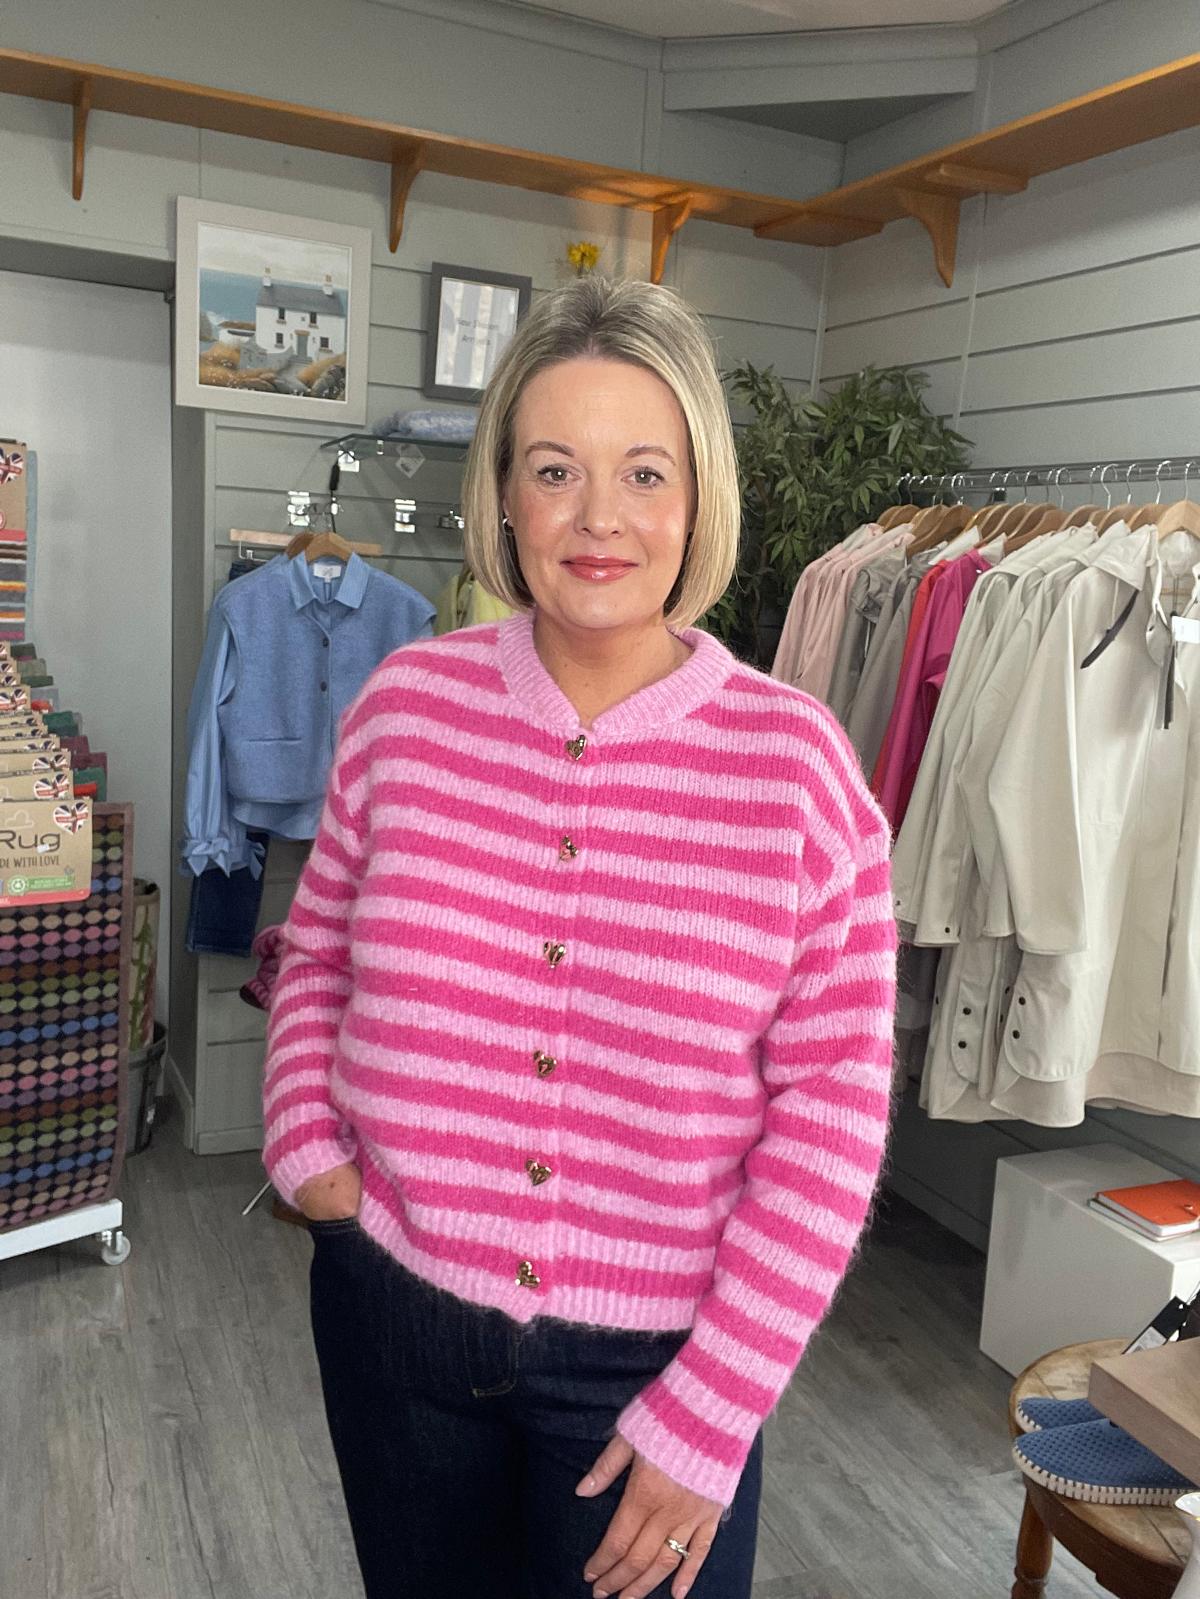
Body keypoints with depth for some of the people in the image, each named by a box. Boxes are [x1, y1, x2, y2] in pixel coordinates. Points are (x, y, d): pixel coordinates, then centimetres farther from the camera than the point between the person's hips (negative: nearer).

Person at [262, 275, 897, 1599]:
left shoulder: (794, 761, -15)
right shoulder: (408, 704, -8)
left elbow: (832, 1113, -11)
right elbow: (318, 950, 8)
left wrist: (710, 1414, -10)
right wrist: (304, 1140, -7)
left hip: (653, 1358, -2)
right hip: (393, 1312, 3)